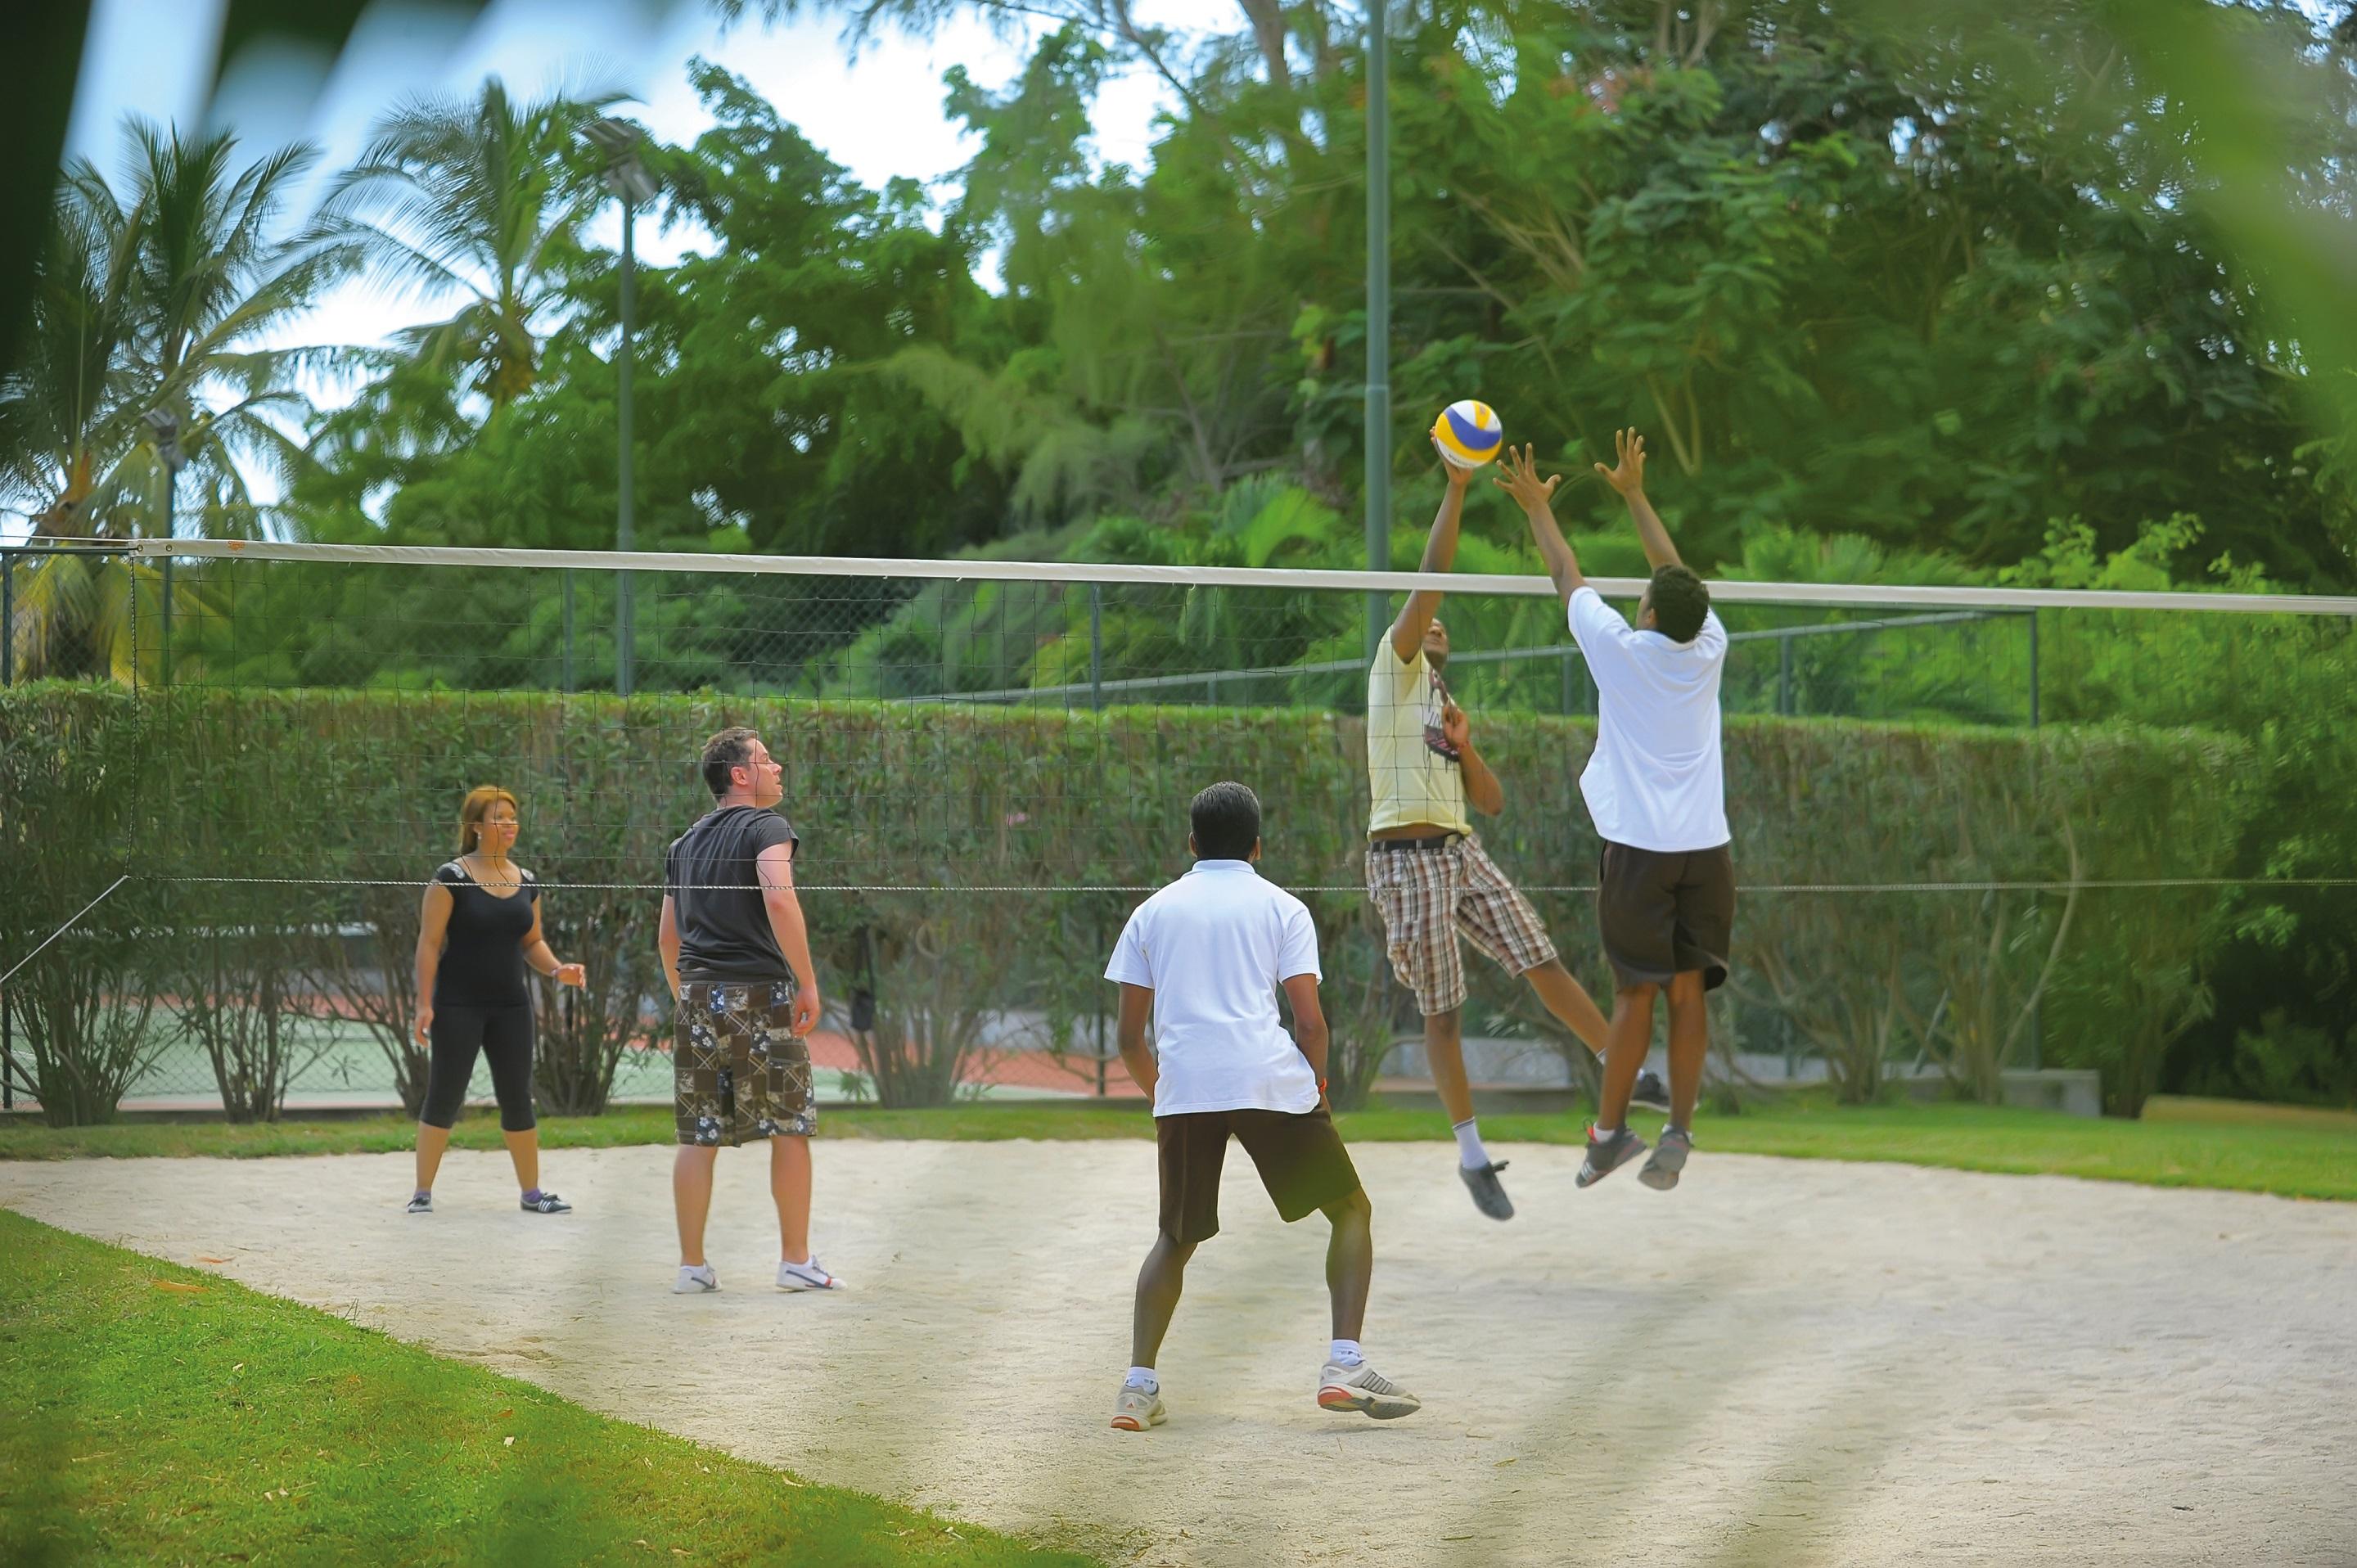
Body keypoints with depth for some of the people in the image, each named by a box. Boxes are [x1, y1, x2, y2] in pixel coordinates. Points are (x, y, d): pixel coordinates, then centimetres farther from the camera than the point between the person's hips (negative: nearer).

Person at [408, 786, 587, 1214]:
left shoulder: (526, 882, 8)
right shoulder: (452, 878, -9)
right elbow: (429, 942, -10)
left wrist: (557, 970, -4)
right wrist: (424, 1003, -15)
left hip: (510, 1006, 5)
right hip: (458, 1006, -5)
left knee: (518, 1098, 7)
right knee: (444, 1097, -1)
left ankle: (532, 1191, 14)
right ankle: (422, 1192, 6)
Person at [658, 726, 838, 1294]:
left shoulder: (684, 844, 17)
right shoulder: (766, 827, -4)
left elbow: (667, 937, 20)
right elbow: (779, 902, -21)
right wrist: (808, 983, -17)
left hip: (698, 994, 6)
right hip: (761, 993, -6)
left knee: (698, 1136, 7)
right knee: (790, 1130, 3)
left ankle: (692, 1265, 8)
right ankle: (796, 1260, 5)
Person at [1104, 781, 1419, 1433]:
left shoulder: (1154, 912, 18)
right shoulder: (1281, 908, 11)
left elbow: (1129, 1039, 15)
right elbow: (1310, 1022, 2)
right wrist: (1316, 1089, 18)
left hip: (1181, 1086, 3)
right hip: (1270, 1079, -3)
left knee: (1177, 1238, 18)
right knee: (1351, 1209, 12)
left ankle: (1139, 1384, 3)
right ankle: (1344, 1364, -3)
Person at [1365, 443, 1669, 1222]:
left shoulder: (1446, 709, 23)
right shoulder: (1394, 671, 3)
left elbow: (1492, 803, 18)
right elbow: (1430, 578, -9)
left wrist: (1463, 747, 1)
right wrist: (1456, 487, -12)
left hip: (1462, 852, 7)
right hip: (1406, 858, -7)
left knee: (1544, 964, 2)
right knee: (1442, 1012, -2)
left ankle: (1628, 1075, 12)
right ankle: (1472, 1154, 6)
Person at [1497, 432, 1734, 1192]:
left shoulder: (1622, 651, -6)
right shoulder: (1708, 650, 3)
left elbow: (1569, 579, 8)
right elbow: (1676, 574, 19)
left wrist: (1538, 509, 23)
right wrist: (1635, 495, 31)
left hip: (1640, 846, -3)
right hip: (1705, 847, 3)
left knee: (1636, 993, 0)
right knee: (1688, 991, 3)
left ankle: (1610, 1130, 4)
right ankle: (1679, 1130, 1)